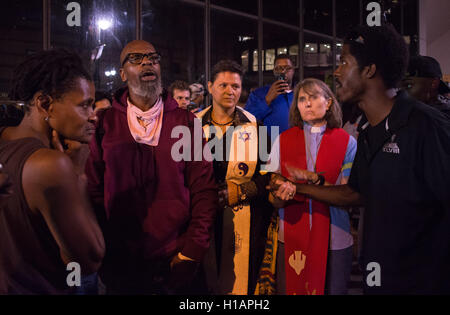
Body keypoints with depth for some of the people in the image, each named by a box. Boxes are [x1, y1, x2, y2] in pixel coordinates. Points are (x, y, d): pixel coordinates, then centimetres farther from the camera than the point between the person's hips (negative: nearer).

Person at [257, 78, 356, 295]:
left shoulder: (347, 142, 2)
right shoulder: (283, 141, 6)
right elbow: (273, 199, 3)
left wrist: (316, 180, -21)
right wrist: (284, 194, -20)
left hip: (334, 238, -1)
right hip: (291, 236, 1)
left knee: (332, 289, 6)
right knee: (288, 289, 6)